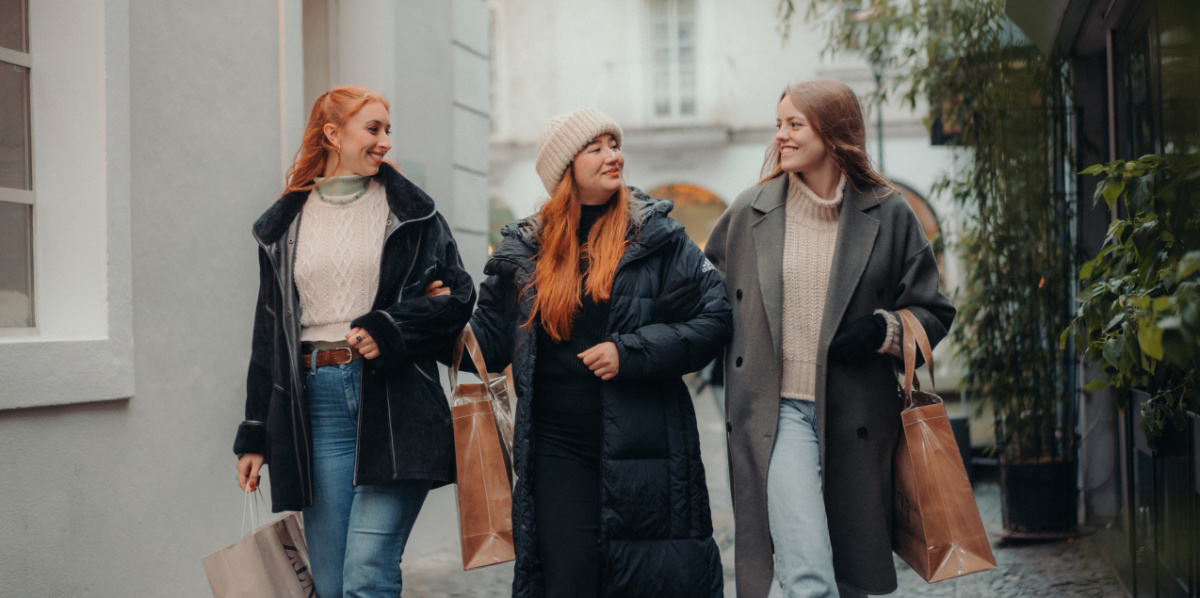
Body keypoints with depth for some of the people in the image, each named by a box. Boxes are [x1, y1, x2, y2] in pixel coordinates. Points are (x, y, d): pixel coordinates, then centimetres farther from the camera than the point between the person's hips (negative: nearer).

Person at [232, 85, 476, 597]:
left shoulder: (408, 211, 8)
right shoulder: (285, 225, 13)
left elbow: (457, 296, 5)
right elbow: (268, 334, 16)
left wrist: (387, 330, -11)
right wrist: (255, 437, 14)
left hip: (393, 403, -2)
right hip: (317, 405, 3)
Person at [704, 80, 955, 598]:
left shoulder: (887, 214, 3)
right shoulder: (750, 211, 5)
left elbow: (933, 312, 8)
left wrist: (884, 330, -9)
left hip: (855, 419, 1)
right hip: (778, 413, -1)